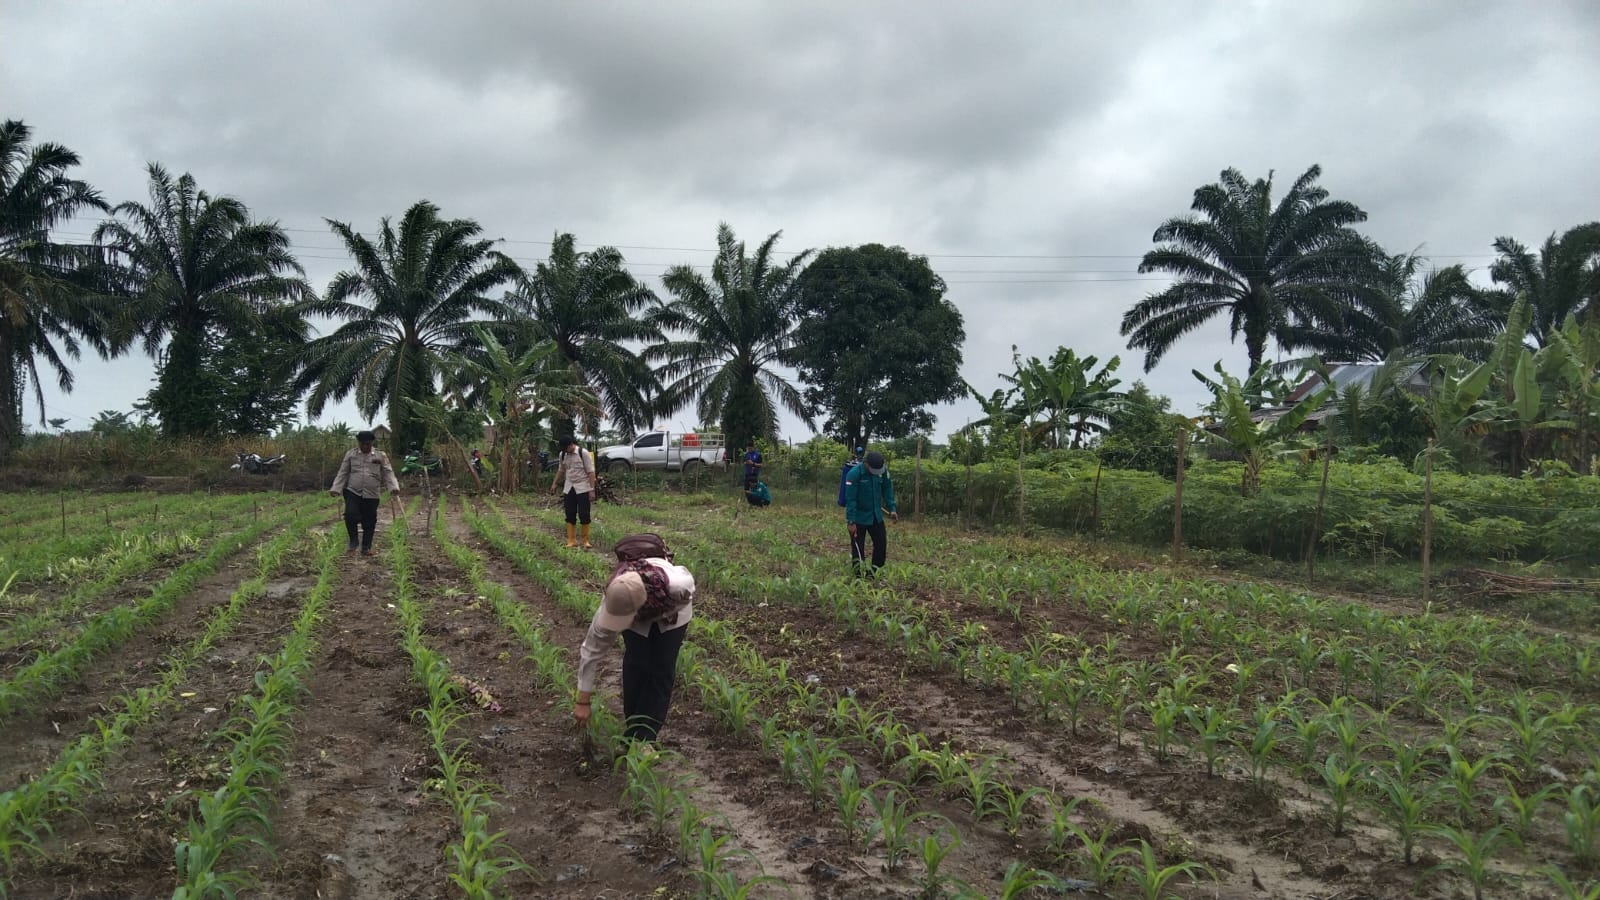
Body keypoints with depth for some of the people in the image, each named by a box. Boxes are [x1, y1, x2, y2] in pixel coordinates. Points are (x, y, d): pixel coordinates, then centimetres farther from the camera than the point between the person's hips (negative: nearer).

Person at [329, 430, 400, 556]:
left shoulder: (381, 455, 4)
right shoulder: (350, 454, 6)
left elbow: (388, 473, 0)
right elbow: (342, 473, 8)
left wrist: (394, 487, -15)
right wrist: (336, 489, -2)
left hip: (372, 495, 0)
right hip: (352, 492, 0)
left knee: (369, 522, 4)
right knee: (350, 514, -19)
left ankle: (366, 547, 18)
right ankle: (353, 541, 2)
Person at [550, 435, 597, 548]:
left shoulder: (583, 453, -11)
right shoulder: (563, 455, 4)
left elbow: (590, 472, -11)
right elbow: (561, 470, 20)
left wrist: (592, 489, -14)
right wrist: (554, 483, 13)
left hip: (582, 489, -5)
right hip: (569, 489, 5)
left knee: (584, 515, -3)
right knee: (570, 515, 4)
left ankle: (586, 541, 7)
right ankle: (571, 541, 10)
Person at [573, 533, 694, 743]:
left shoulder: (675, 584, -47)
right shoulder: (613, 603, -40)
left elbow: (688, 580, -19)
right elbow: (592, 650, -30)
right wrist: (583, 701, -26)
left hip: (669, 613, -1)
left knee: (662, 670, -7)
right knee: (635, 665, -8)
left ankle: (647, 736, -1)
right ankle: (632, 731, 8)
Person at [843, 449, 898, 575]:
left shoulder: (883, 470, -8)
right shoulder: (854, 474, -23)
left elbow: (887, 489, 6)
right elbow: (850, 499, -21)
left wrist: (892, 508, -3)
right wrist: (851, 521, -21)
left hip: (876, 516, 5)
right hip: (859, 518, -5)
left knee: (881, 544, 7)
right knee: (858, 550, 3)